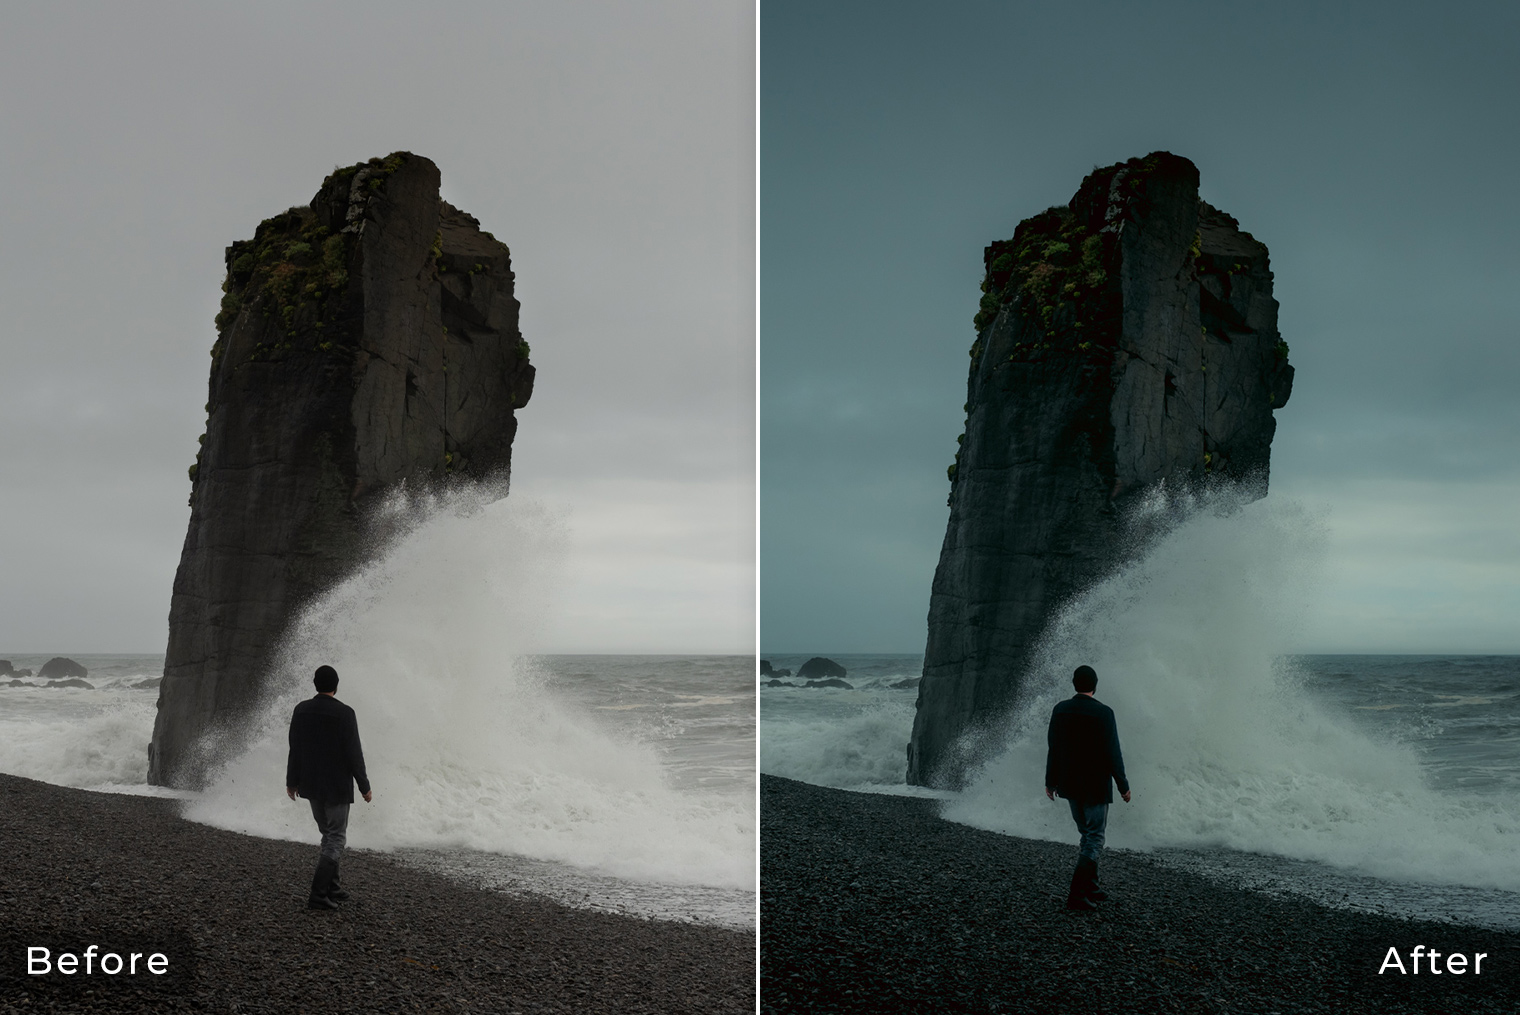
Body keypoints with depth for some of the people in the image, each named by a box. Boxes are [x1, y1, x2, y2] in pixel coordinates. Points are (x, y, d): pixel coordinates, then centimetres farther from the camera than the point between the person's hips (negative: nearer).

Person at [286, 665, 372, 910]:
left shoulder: (301, 710, -3)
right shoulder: (345, 714, -18)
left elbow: (295, 749, 2)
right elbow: (354, 754, -16)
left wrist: (292, 781, 15)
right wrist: (365, 787, -6)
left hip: (311, 786, 6)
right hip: (337, 787, -6)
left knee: (329, 834, 20)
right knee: (336, 839, 2)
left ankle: (332, 887, 24)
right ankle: (318, 894, -5)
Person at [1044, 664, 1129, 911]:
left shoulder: (1060, 710, 0)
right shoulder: (1103, 713, -15)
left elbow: (1053, 749, 5)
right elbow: (1112, 753, -14)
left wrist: (1051, 781, 15)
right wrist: (1123, 786, -4)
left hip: (1070, 786, 5)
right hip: (1096, 787, -5)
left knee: (1087, 835, 20)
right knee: (1094, 838, 0)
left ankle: (1090, 888, 24)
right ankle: (1077, 895, -8)